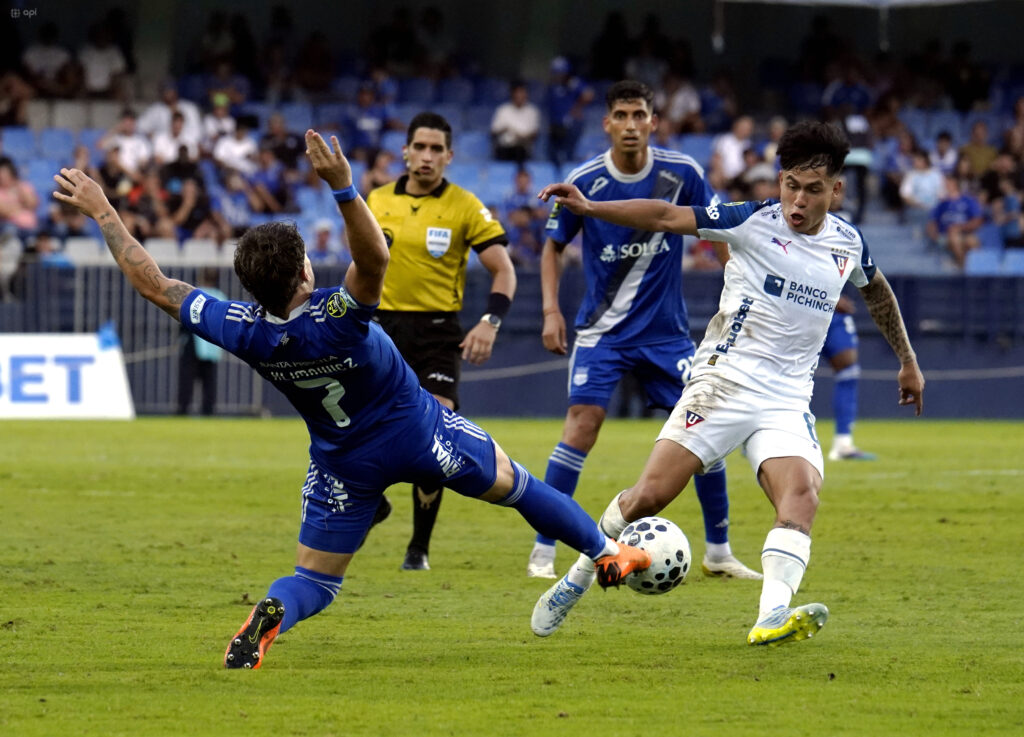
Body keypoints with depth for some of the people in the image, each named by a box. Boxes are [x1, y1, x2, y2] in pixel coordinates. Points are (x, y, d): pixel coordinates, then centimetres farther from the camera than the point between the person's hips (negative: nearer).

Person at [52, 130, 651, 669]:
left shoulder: (243, 332, -22)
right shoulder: (334, 319, -34)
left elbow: (153, 284, -15)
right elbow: (376, 259, -48)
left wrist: (102, 211, -10)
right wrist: (342, 184, -61)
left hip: (345, 464, 3)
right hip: (421, 432, -3)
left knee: (314, 582, 8)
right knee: (514, 483, 21)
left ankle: (270, 616, -26)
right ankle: (606, 551, 35)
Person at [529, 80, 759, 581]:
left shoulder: (681, 174, -6)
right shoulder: (584, 182, -9)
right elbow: (553, 246, 5)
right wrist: (551, 310, -6)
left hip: (666, 329, 2)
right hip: (603, 328, -2)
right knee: (584, 418, -18)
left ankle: (718, 552, 15)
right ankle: (543, 552, -11)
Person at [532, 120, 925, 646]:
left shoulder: (847, 243, 8)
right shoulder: (754, 223, -6)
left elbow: (877, 292, 30)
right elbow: (666, 217, -12)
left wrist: (907, 361, 37)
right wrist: (590, 208, -24)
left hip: (788, 402, 3)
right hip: (724, 381, -3)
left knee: (801, 495, -25)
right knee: (650, 494, -11)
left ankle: (772, 616, -42)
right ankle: (576, 580, 13)